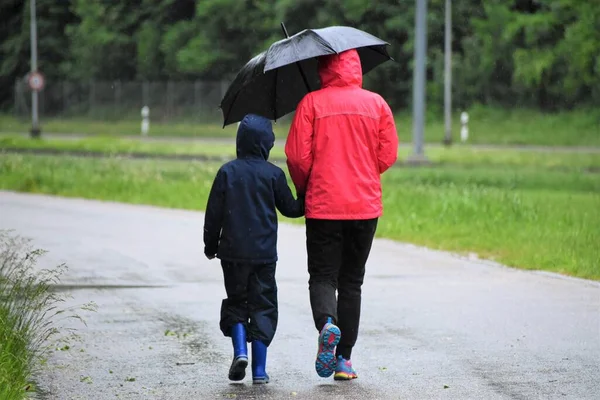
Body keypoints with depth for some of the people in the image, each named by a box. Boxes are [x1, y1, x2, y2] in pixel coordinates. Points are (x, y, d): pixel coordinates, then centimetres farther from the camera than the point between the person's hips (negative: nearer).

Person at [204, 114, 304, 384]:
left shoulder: (227, 172, -1)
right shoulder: (273, 174, -4)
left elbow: (213, 214, 0)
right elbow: (289, 208, 5)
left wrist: (211, 245, 12)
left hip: (233, 252, 1)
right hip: (264, 253, -1)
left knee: (236, 302, 15)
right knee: (262, 306, 6)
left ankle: (240, 350, -8)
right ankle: (259, 369, 1)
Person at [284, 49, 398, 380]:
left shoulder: (311, 103, -4)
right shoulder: (376, 104, 3)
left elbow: (297, 155, -7)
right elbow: (388, 155, 2)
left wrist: (303, 190, 11)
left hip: (323, 205, -2)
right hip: (365, 205, 2)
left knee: (323, 276, 5)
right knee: (352, 282, 11)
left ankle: (326, 323, -27)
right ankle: (344, 359, 9)